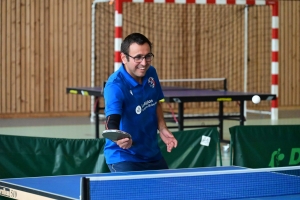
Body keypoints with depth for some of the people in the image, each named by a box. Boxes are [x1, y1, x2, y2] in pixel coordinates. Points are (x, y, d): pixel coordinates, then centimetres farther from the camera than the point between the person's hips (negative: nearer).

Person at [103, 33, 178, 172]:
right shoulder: (115, 86, -25)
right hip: (124, 157, -7)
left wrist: (162, 129, 1)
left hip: (152, 154, 7)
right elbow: (111, 121, -38)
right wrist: (118, 138, -58)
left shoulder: (151, 73, -3)